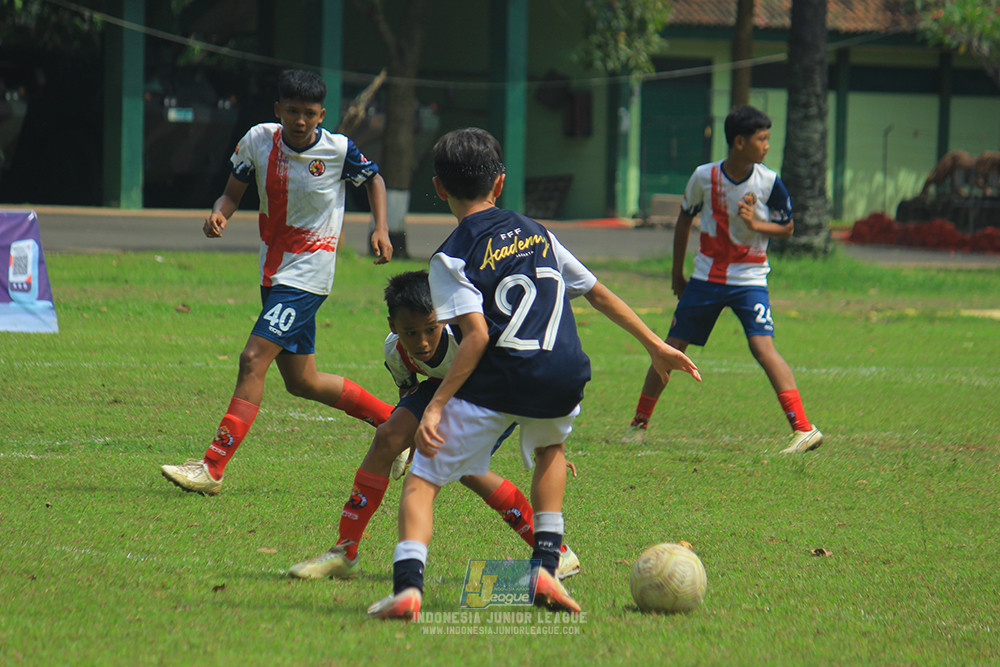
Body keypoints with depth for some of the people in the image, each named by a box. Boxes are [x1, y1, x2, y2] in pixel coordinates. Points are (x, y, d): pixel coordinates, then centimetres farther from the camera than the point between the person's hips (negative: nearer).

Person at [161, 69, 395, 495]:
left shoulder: (338, 150, -12)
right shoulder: (259, 141, -3)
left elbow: (373, 179, 7)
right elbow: (233, 192, 6)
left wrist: (381, 230, -5)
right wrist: (219, 214, -16)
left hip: (308, 274, -6)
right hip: (274, 270, 7)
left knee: (254, 359, -18)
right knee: (302, 382, 14)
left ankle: (213, 468, -19)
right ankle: (393, 422, 32)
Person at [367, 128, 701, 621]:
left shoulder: (451, 258, 2)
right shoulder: (537, 233, 18)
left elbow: (477, 335, -11)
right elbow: (599, 293, 22)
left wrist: (436, 405, -13)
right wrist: (656, 346, 31)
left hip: (497, 382, -4)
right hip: (562, 383, 4)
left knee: (421, 481, 3)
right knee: (549, 449, 36)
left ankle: (407, 584, -20)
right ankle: (546, 567, 22)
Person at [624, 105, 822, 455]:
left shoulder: (769, 182, -9)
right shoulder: (705, 177, -7)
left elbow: (787, 227, 3)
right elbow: (685, 219, 9)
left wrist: (755, 224, -18)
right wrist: (677, 272, 15)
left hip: (749, 279, -2)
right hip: (706, 277, 2)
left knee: (762, 345, -21)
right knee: (671, 349, 4)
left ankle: (804, 429, -22)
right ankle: (639, 422, 22)